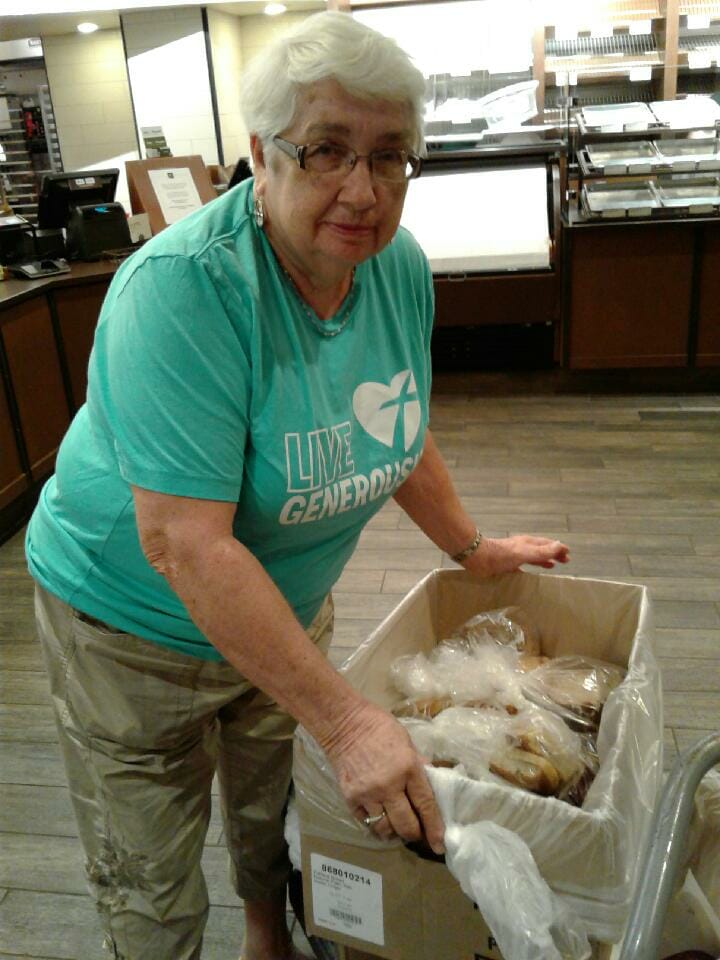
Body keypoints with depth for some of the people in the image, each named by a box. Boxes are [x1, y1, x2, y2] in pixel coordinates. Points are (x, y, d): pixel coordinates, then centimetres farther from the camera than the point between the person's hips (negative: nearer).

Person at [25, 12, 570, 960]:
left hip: (287, 606, 6)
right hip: (138, 624, -5)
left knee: (275, 813, 27)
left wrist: (472, 547, 11)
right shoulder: (183, 288, -32)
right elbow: (186, 546, -36)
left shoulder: (401, 267, -10)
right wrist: (345, 718, -35)